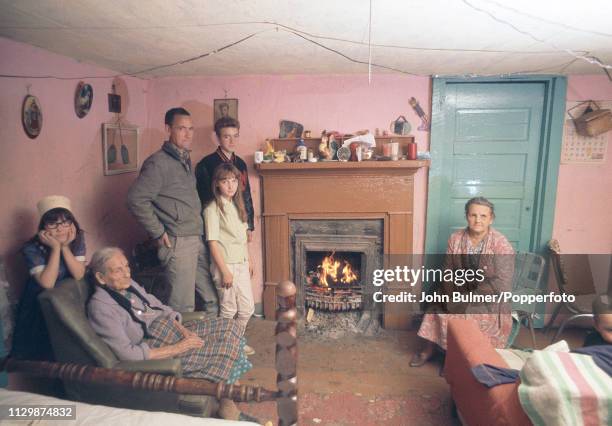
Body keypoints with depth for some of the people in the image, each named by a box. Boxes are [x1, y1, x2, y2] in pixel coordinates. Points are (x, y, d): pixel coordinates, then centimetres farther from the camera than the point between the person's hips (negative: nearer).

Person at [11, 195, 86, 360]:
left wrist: (65, 247, -28)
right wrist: (55, 248, -31)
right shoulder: (32, 248, -22)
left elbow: (79, 275, -19)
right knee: (42, 350, 6)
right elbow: (47, 283, -29)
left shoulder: (77, 238, -12)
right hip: (40, 305, -2)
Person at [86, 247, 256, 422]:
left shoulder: (130, 285, 8)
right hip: (153, 348, -8)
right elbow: (127, 354, -21)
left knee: (230, 327, -4)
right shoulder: (99, 306, -15)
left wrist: (183, 330, -6)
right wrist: (176, 348, -21)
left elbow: (162, 308, 12)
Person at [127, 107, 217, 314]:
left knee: (213, 299, 14)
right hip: (178, 243, -8)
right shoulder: (158, 163, -12)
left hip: (198, 240, 8)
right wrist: (159, 233, -15)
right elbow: (136, 199, -20)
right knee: (182, 308, 0)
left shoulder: (186, 161, 14)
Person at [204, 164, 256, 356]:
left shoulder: (237, 206, 10)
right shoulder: (212, 209, -13)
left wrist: (249, 261, 14)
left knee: (247, 308, 13)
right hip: (226, 265, -7)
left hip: (241, 264, 7)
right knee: (229, 310, 5)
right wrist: (224, 271, -18)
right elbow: (213, 243, -16)